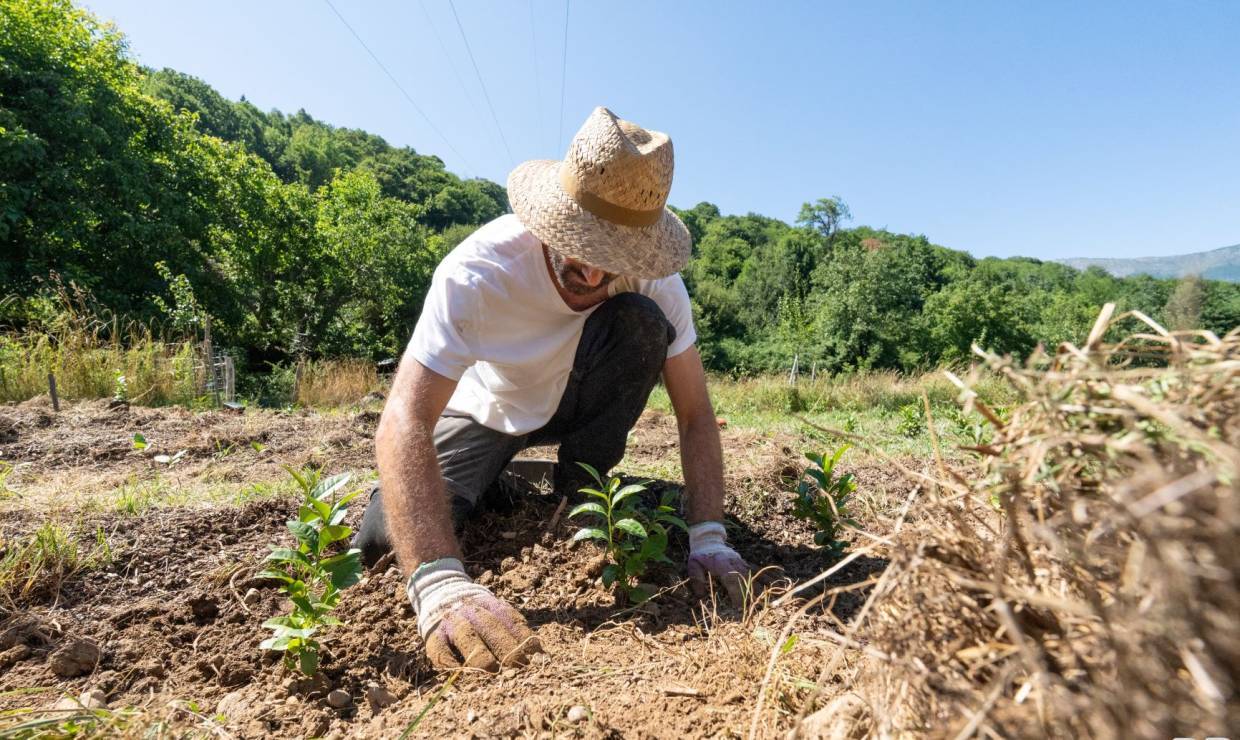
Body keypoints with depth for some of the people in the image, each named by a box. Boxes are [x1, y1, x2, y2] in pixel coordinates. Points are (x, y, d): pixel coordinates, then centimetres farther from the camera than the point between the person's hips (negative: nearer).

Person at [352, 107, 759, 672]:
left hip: (574, 402, 2)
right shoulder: (478, 271, -35)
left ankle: (578, 495, -9)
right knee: (387, 536, -20)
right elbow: (404, 420, -41)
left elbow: (695, 414, -21)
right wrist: (439, 582, -52)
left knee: (642, 322, -27)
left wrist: (708, 537, -31)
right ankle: (497, 482, 13)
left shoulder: (654, 278, -25)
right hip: (488, 410, -1)